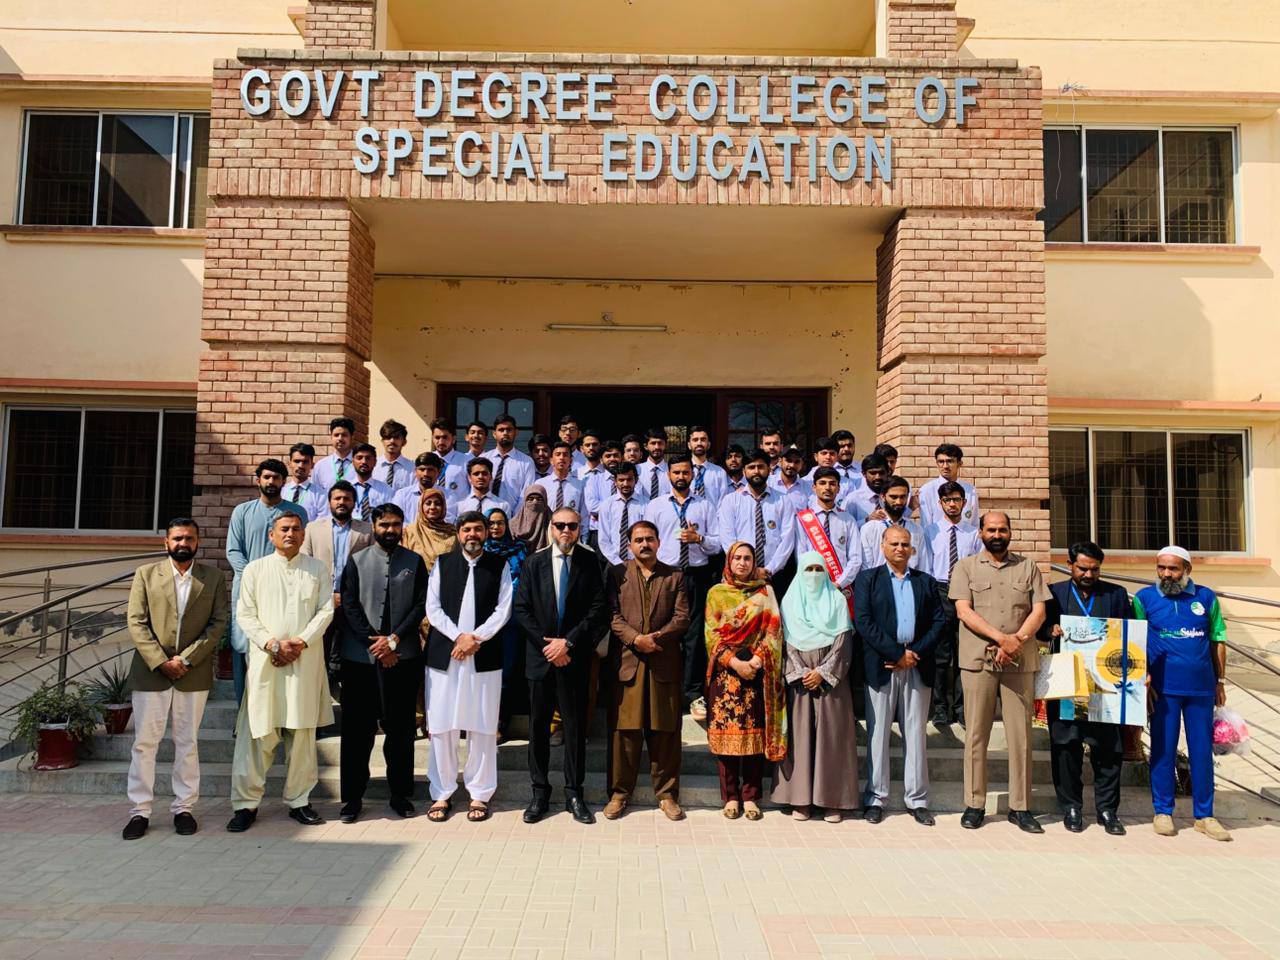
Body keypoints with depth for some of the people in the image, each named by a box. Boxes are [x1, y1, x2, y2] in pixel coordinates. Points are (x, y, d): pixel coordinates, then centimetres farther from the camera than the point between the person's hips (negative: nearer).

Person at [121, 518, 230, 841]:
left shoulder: (214, 577, 4)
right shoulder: (146, 574, 4)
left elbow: (220, 622, -2)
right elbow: (136, 623, -2)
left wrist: (187, 659, -12)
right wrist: (161, 662, -12)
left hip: (194, 674, 0)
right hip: (151, 671, 0)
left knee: (187, 743, 9)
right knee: (144, 743, 4)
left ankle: (183, 808, 18)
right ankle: (140, 811, 14)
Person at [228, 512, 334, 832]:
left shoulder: (317, 569, 11)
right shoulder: (255, 569, 9)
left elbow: (325, 610, 4)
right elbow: (244, 614, 3)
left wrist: (301, 641, -10)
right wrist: (272, 644, -9)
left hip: (306, 659, 1)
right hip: (265, 659, -1)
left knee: (302, 731, 4)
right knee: (258, 731, -2)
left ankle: (299, 800, 13)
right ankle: (246, 803, 9)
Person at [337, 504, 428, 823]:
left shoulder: (415, 562, 8)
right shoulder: (357, 561, 7)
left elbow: (421, 605, 1)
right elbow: (350, 606, 0)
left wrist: (394, 639, -11)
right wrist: (375, 644, -8)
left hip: (404, 656, 0)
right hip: (360, 656, 0)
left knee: (401, 728, 7)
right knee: (357, 729, 4)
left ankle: (400, 793, 17)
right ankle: (352, 796, 14)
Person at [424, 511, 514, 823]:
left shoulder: (500, 565, 5)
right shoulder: (443, 563, 8)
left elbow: (504, 609, -1)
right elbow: (432, 608, 2)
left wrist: (475, 638, -12)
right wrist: (458, 636, -10)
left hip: (484, 657, -1)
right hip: (444, 654, 1)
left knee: (482, 727, 4)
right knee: (442, 726, 4)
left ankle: (480, 793, 15)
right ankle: (442, 794, 16)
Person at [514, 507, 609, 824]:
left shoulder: (590, 562, 0)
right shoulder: (534, 563, 5)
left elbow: (599, 609, -5)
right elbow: (521, 609, 1)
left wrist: (568, 642, -11)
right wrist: (547, 644, -8)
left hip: (575, 657, -1)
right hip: (540, 655, 1)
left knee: (575, 725, 6)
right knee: (538, 725, 7)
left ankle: (574, 793, 17)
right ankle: (540, 792, 19)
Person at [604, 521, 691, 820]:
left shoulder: (675, 576, 11)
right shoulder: (617, 574, 8)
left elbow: (682, 618, 2)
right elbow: (612, 615, -2)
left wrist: (656, 637, -13)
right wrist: (636, 639, -15)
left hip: (665, 663, 1)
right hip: (626, 661, -1)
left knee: (665, 731, 5)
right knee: (624, 730, 2)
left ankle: (667, 794, 17)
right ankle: (620, 792, 14)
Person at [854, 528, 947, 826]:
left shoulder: (926, 582, 14)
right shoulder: (867, 578, 4)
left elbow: (940, 621, 6)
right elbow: (864, 621, -7)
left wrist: (916, 653, -8)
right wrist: (897, 653, -12)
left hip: (917, 665, 3)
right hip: (881, 666, -2)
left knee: (915, 734, 7)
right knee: (878, 734, 3)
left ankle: (917, 799, 16)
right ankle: (875, 798, 12)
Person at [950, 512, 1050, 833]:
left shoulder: (1028, 566, 12)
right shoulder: (966, 567, 7)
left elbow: (1039, 611, 4)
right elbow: (964, 611, -4)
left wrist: (1017, 641, -12)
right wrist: (1001, 638, -15)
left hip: (1020, 661, 2)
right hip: (977, 659, -1)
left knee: (1020, 734, 4)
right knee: (976, 734, 2)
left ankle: (1020, 807, 14)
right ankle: (974, 804, 11)